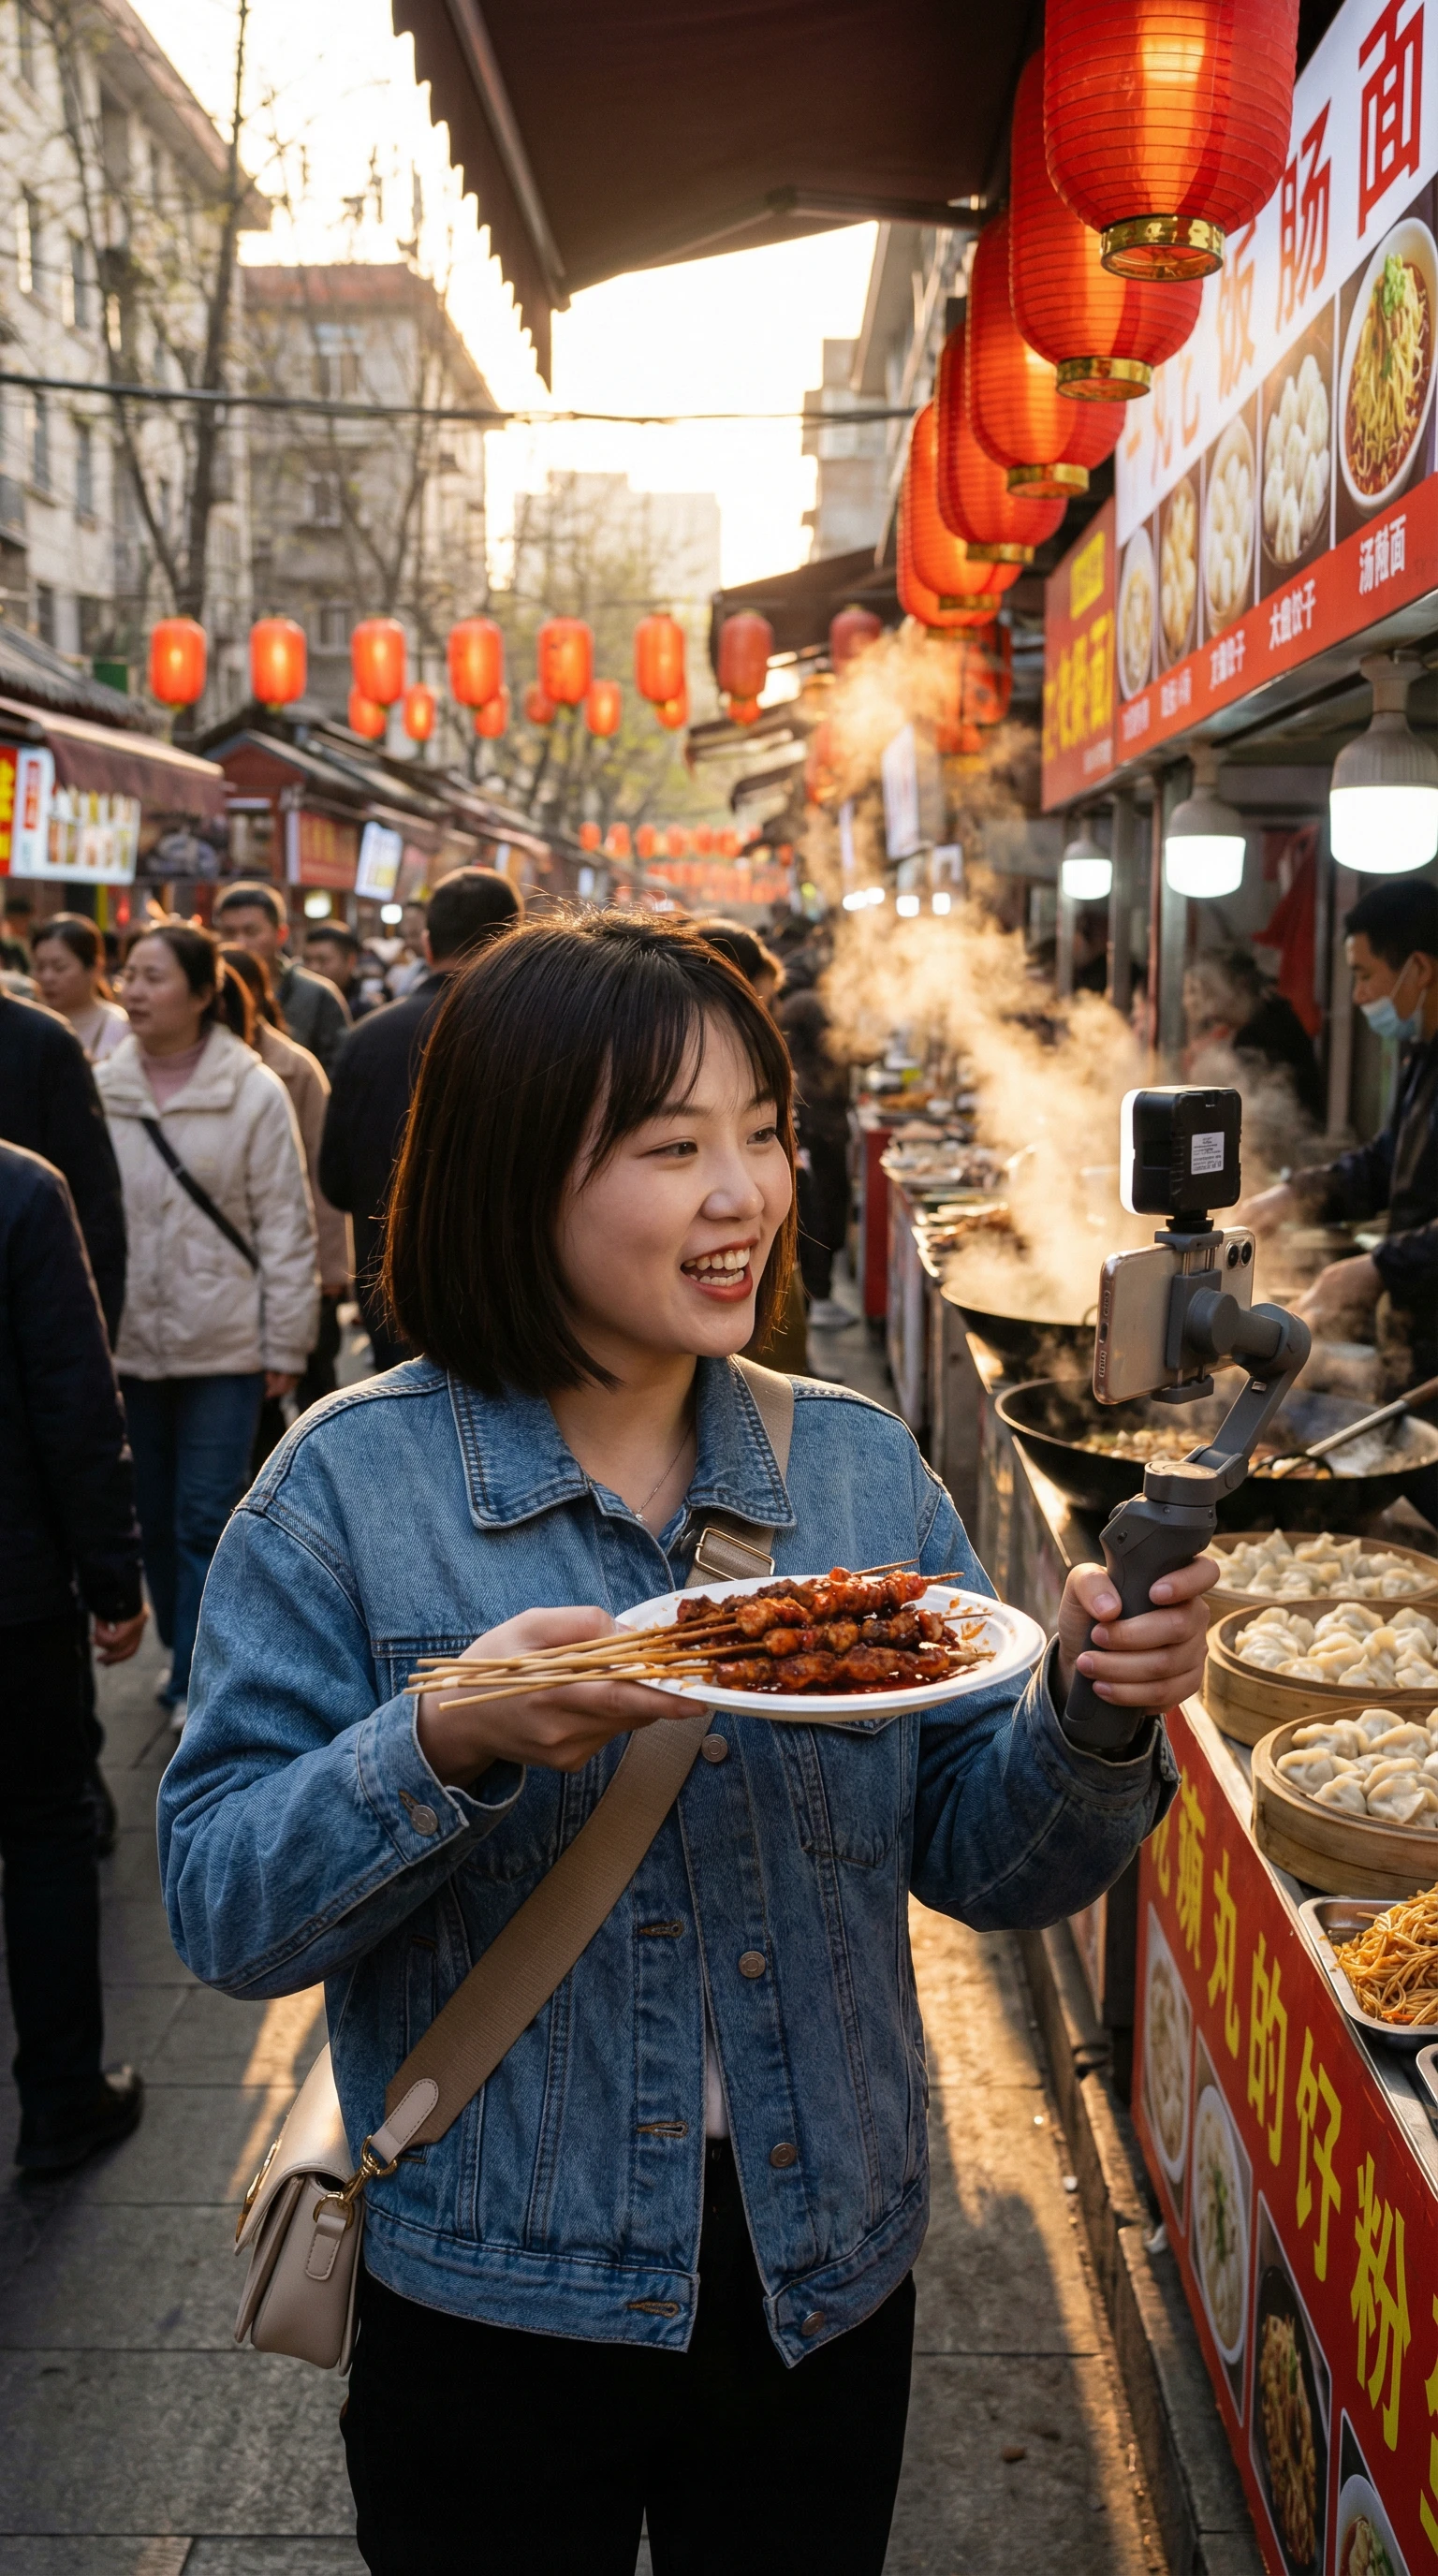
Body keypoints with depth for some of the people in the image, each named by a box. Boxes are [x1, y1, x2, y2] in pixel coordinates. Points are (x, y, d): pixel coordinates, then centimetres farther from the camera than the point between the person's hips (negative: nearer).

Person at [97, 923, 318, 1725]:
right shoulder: (101, 1087, 1)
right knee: (155, 1514, 14)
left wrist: (285, 1342, -6)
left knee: (206, 1517, 0)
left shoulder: (254, 1092, -7)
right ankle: (185, 1651, 32)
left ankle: (200, 1681, 11)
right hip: (129, 1338, 3)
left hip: (224, 1342, -3)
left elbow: (286, 1225, -5)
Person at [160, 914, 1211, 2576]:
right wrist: (445, 1749, -32)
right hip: (496, 2303, -2)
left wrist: (1088, 1713, -22)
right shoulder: (350, 1487, -13)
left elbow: (980, 1863, -1)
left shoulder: (861, 1466, -3)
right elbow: (220, 1910, -14)